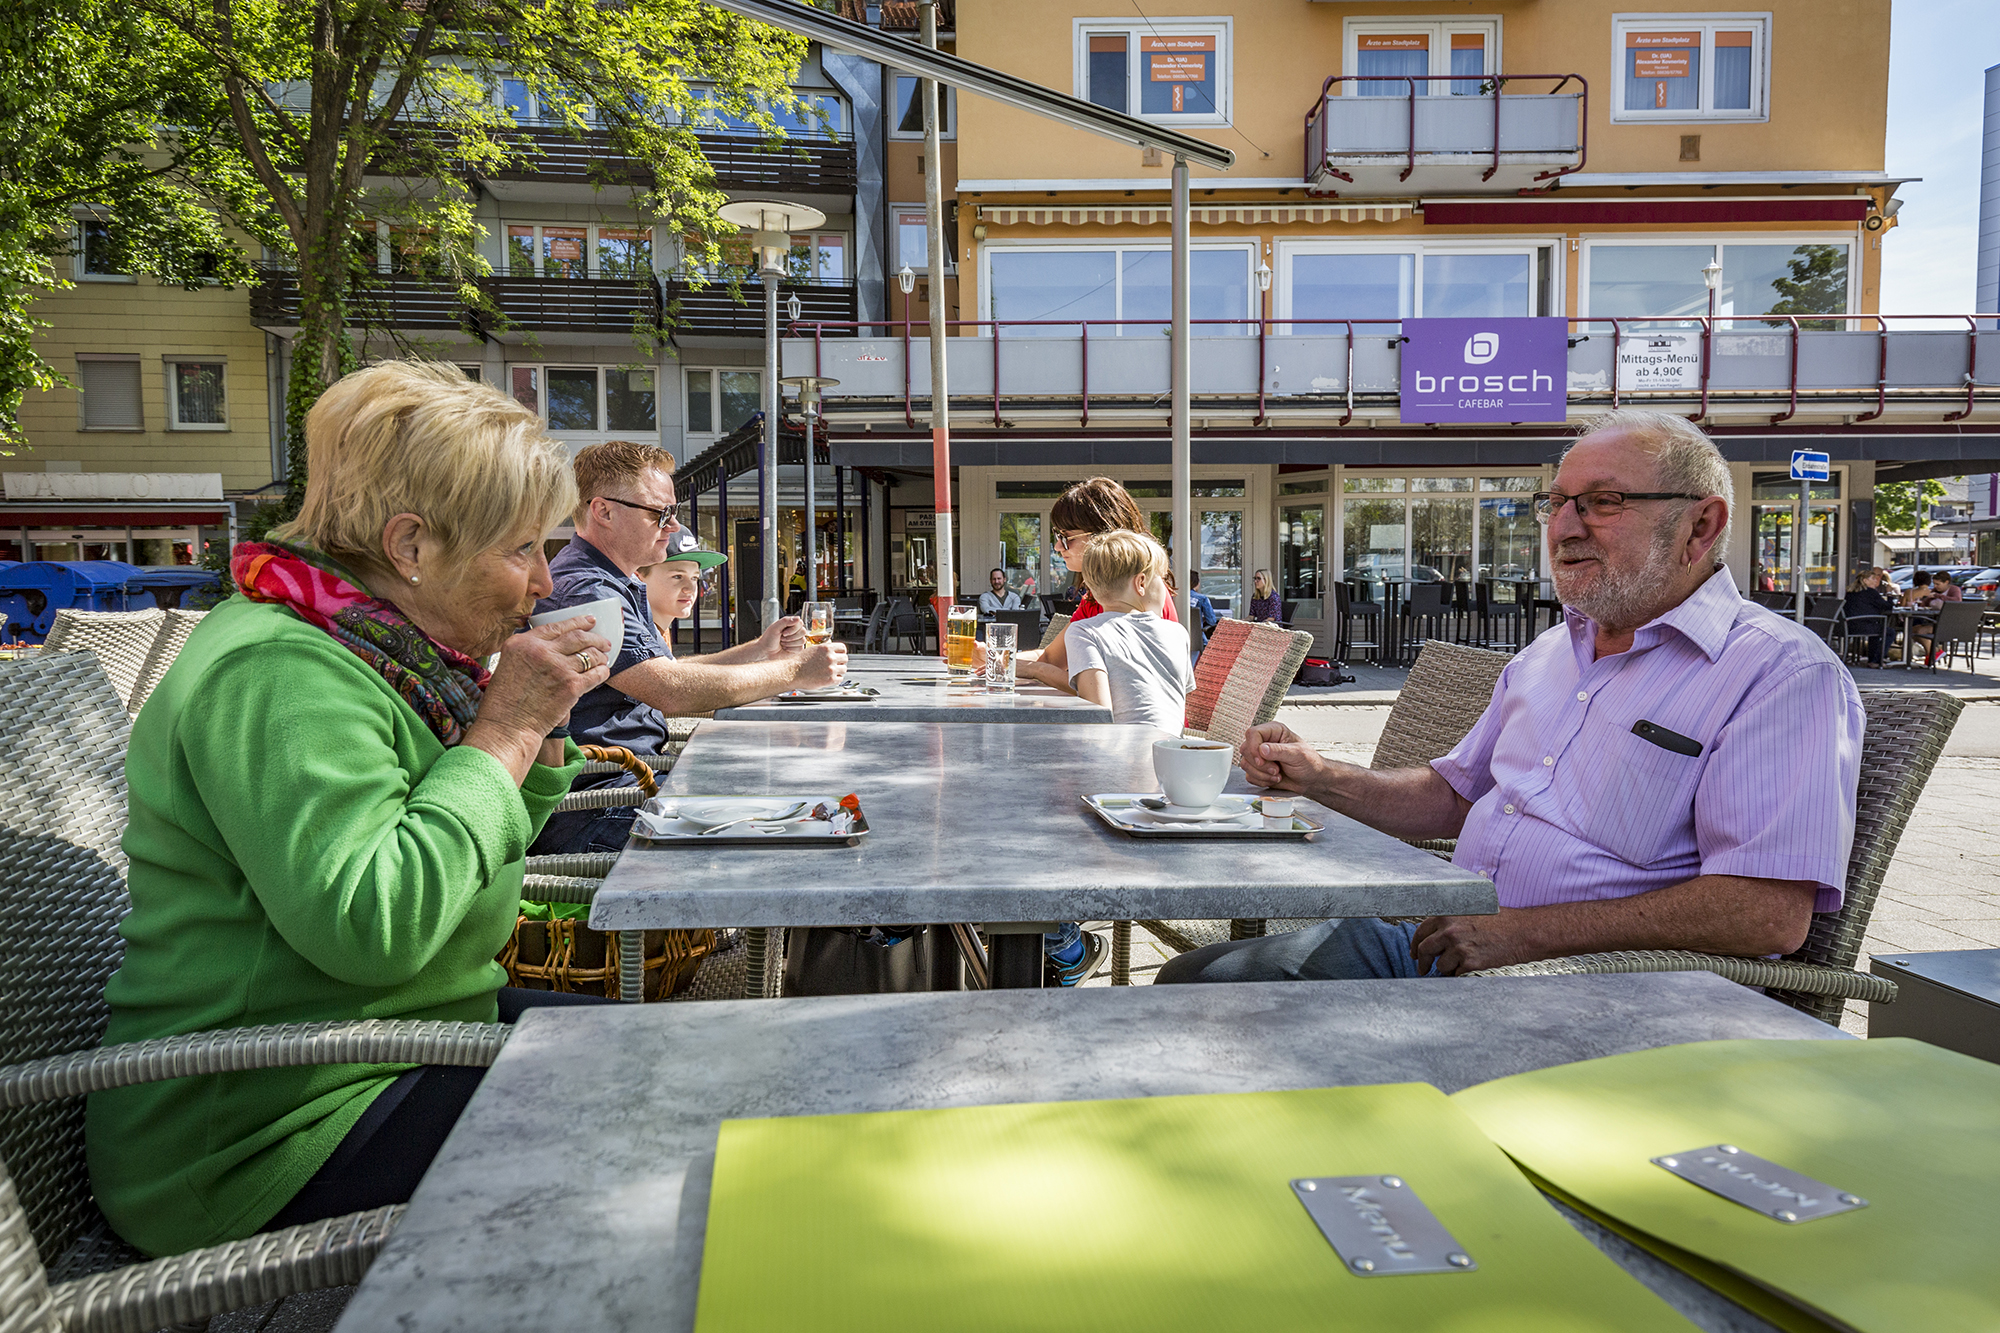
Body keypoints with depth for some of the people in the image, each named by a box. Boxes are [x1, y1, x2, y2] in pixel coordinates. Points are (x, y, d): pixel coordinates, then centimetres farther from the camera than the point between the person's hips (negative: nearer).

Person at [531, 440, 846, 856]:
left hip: (631, 780, 11)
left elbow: (669, 672, 24)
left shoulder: (620, 585, 19)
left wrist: (759, 650, 12)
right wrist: (793, 670, -19)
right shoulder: (582, 590, -19)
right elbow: (671, 690, -28)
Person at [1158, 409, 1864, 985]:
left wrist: (1526, 934, -21)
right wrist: (1321, 777, 10)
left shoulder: (1783, 670, -9)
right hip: (1443, 937, 8)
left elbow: (1771, 914, -20)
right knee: (1197, 977, -9)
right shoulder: (1549, 654, 19)